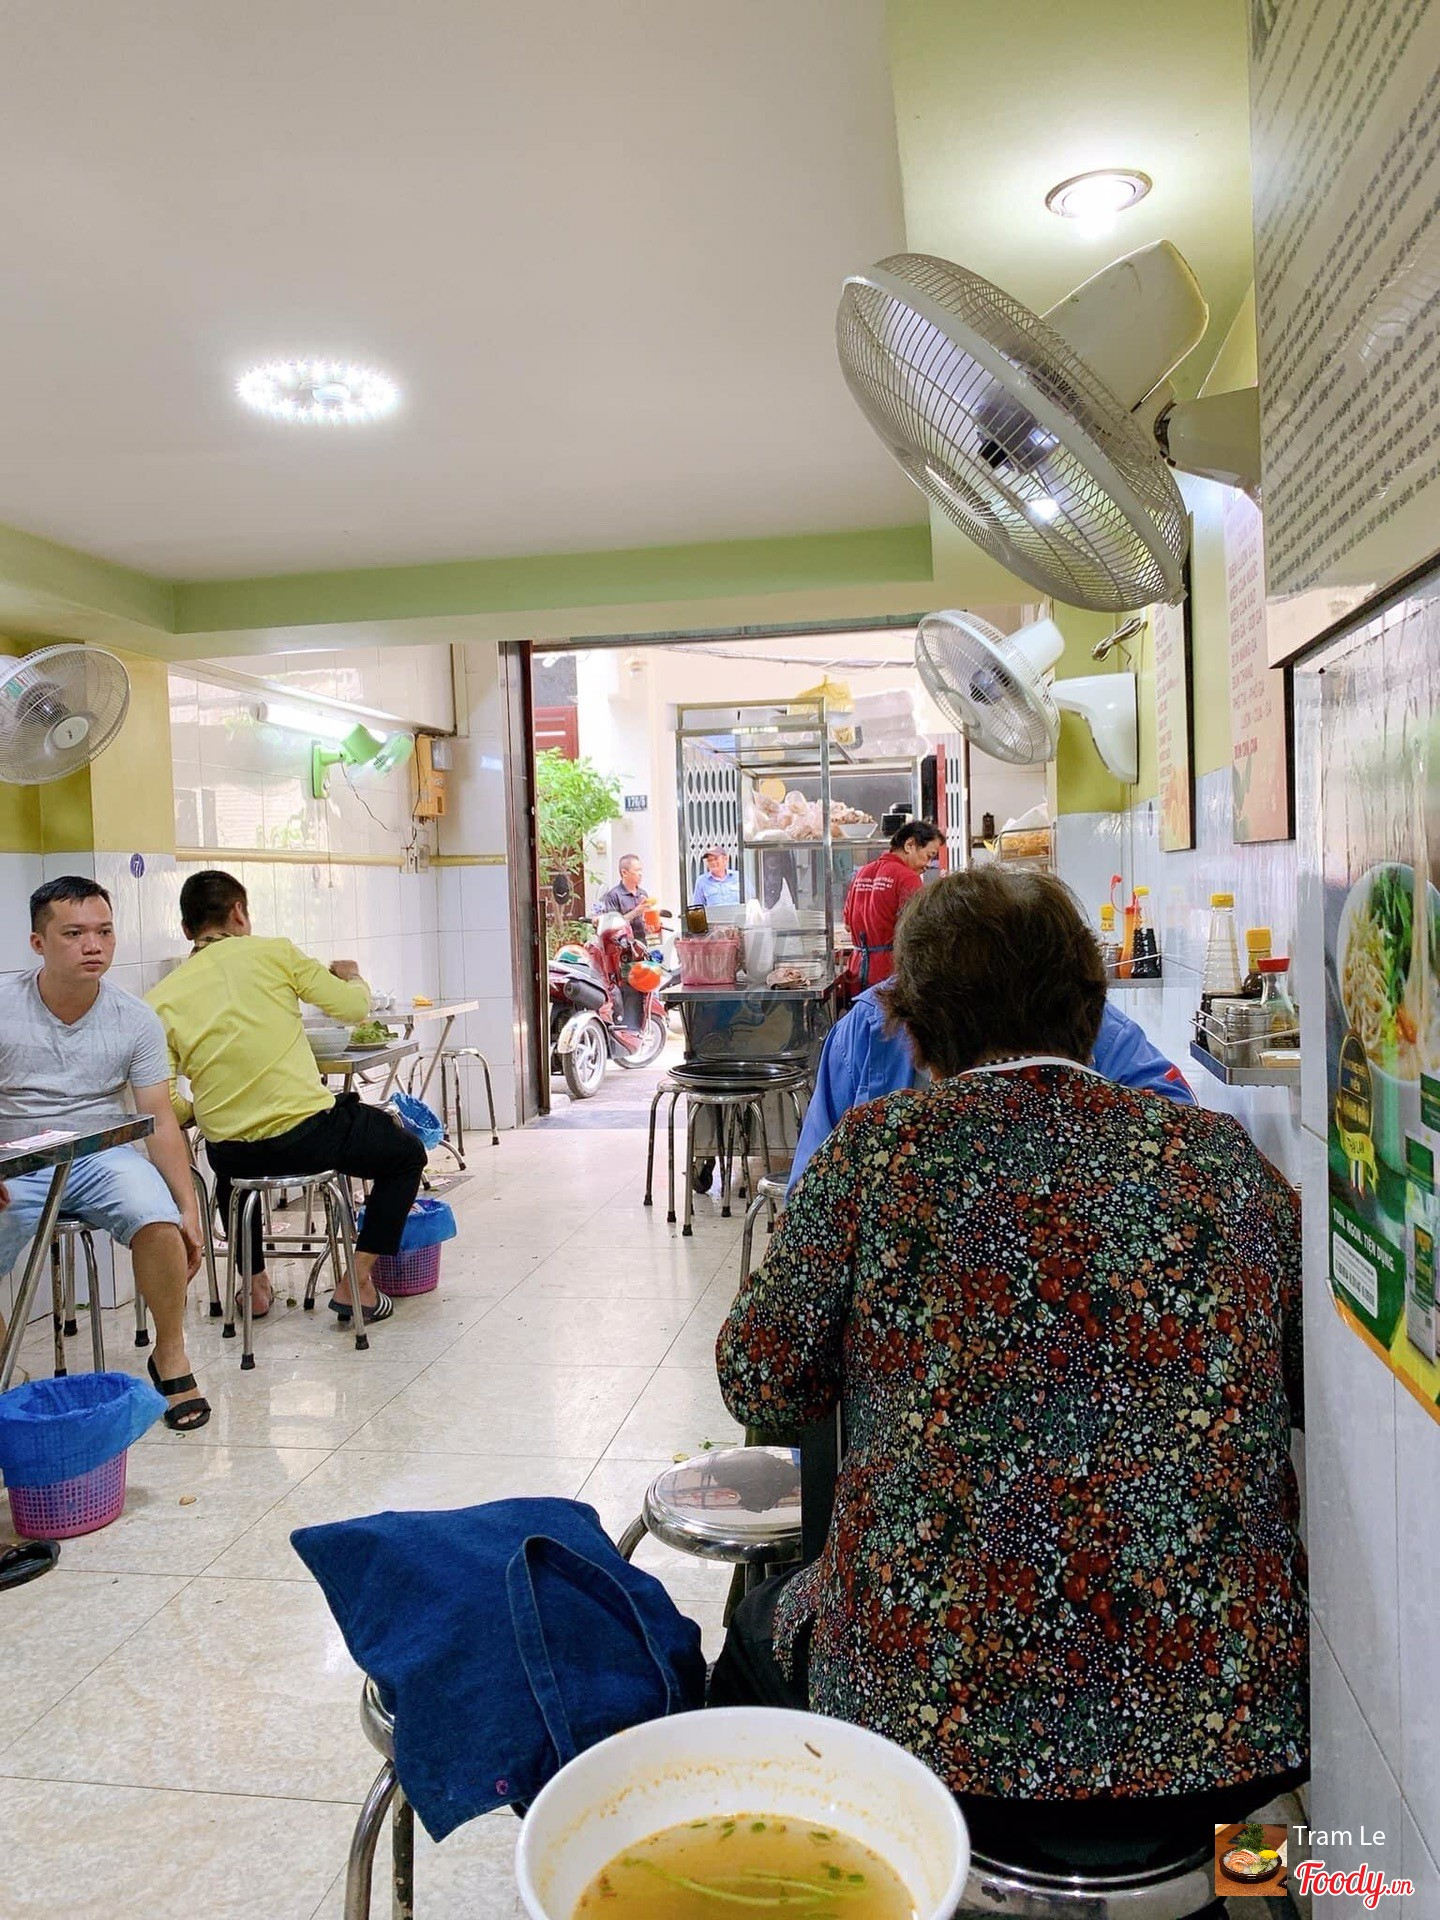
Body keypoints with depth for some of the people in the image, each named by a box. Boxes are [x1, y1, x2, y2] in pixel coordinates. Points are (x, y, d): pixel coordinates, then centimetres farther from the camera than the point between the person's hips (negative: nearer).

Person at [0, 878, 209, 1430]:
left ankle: (171, 1357, -7)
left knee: (157, 1219, -31)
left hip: (101, 1158, 0)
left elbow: (160, 1120, -2)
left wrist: (189, 1208, -13)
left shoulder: (135, 1021, -2)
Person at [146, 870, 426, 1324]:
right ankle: (356, 1282, 14)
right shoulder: (273, 953, -4)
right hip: (309, 1134, -4)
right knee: (407, 1153, 22)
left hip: (229, 1151, 4)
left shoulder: (161, 1000, 1)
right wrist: (349, 976, 23)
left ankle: (255, 1282, 38)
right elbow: (355, 1006, 1)